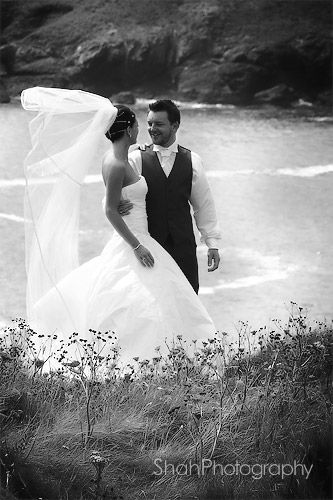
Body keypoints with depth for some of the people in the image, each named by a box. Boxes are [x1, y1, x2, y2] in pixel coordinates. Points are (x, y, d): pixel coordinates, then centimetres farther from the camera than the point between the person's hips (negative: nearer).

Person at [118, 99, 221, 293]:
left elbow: (204, 204, 11)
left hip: (183, 246, 2)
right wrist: (117, 206, -29)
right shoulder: (137, 159, 0)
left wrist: (212, 244, 8)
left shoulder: (192, 161, 7)